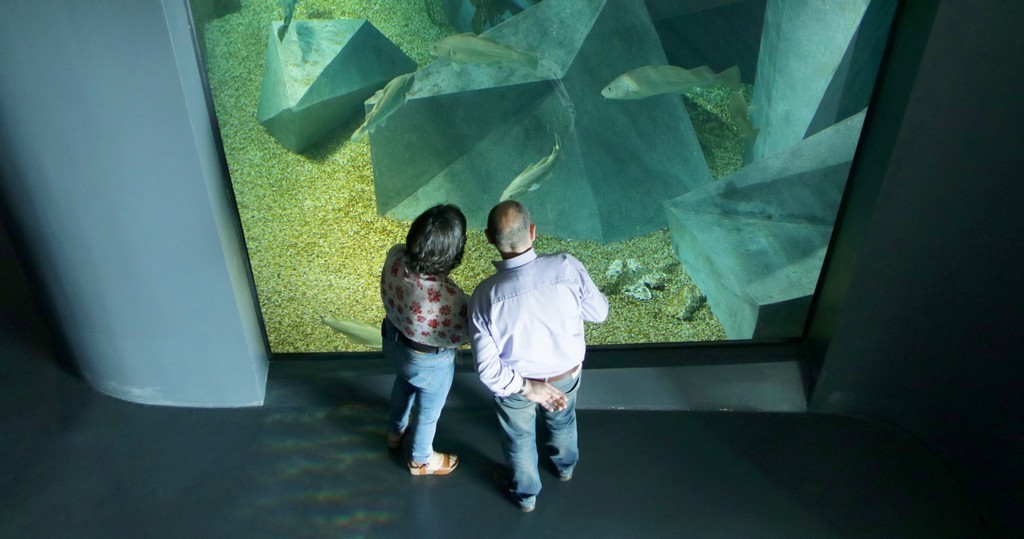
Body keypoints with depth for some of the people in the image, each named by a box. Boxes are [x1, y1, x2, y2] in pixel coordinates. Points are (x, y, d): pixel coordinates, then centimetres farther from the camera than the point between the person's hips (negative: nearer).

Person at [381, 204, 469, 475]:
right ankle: (420, 460, 56)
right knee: (429, 411, 27)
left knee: (403, 384, 37)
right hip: (429, 361, -5)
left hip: (394, 340, 6)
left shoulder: (395, 257, -27)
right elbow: (465, 334, -26)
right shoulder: (448, 299, -44)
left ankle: (395, 432, 67)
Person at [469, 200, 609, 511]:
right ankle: (566, 466, 66)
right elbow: (599, 313, -12)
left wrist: (525, 388, -15)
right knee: (563, 421, 35)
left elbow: (488, 369, -26)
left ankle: (526, 494, 56)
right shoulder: (567, 267, -31)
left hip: (514, 382, -2)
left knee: (519, 439, 30)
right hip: (567, 374, 2)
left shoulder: (485, 296, -31)